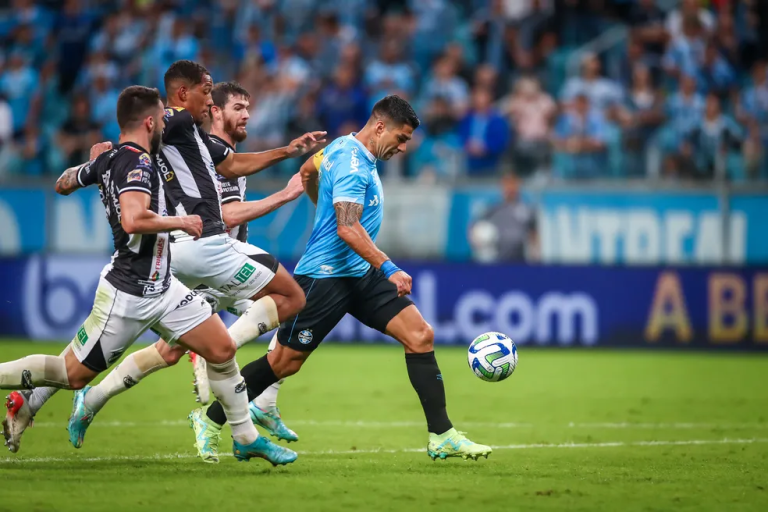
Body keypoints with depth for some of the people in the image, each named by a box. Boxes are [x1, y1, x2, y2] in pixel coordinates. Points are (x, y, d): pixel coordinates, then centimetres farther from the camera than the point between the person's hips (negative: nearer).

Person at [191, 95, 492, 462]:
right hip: (324, 276, -9)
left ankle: (441, 437, -6)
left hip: (360, 275, 9)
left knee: (420, 335, -6)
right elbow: (347, 229, -32)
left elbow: (307, 172, 29)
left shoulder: (342, 147, 9)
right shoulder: (351, 163, -20)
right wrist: (388, 268, -37)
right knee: (284, 363, 1)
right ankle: (212, 419, 21)